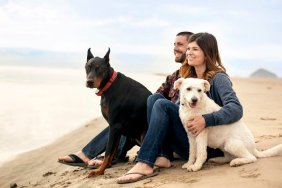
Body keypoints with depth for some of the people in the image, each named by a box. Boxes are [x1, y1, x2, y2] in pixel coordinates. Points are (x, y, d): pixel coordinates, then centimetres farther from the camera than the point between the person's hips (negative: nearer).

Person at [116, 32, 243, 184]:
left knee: (162, 105, -22)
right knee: (155, 98, -8)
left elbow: (236, 109, -22)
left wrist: (206, 120, -34)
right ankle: (163, 156, -22)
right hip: (187, 140, 7)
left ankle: (144, 165, -31)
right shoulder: (187, 75, 16)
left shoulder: (218, 77, -6)